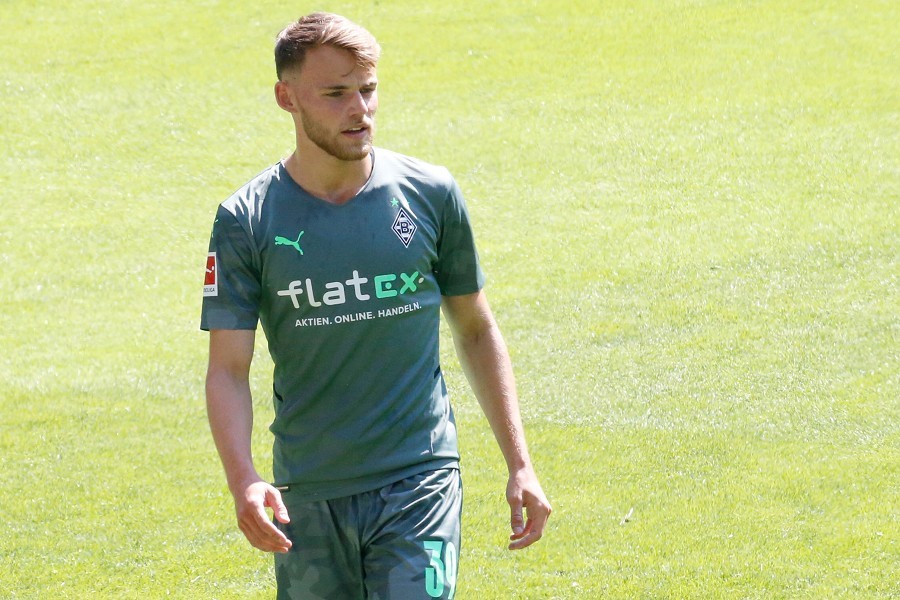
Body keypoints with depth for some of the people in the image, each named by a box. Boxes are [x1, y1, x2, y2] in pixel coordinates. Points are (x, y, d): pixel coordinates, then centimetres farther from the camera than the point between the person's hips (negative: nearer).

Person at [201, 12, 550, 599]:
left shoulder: (430, 194, 2)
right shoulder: (247, 220, -2)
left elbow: (476, 330, 13)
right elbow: (228, 368, -4)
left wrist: (520, 464, 9)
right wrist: (243, 480, -22)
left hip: (418, 483, -1)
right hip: (308, 497, 1)